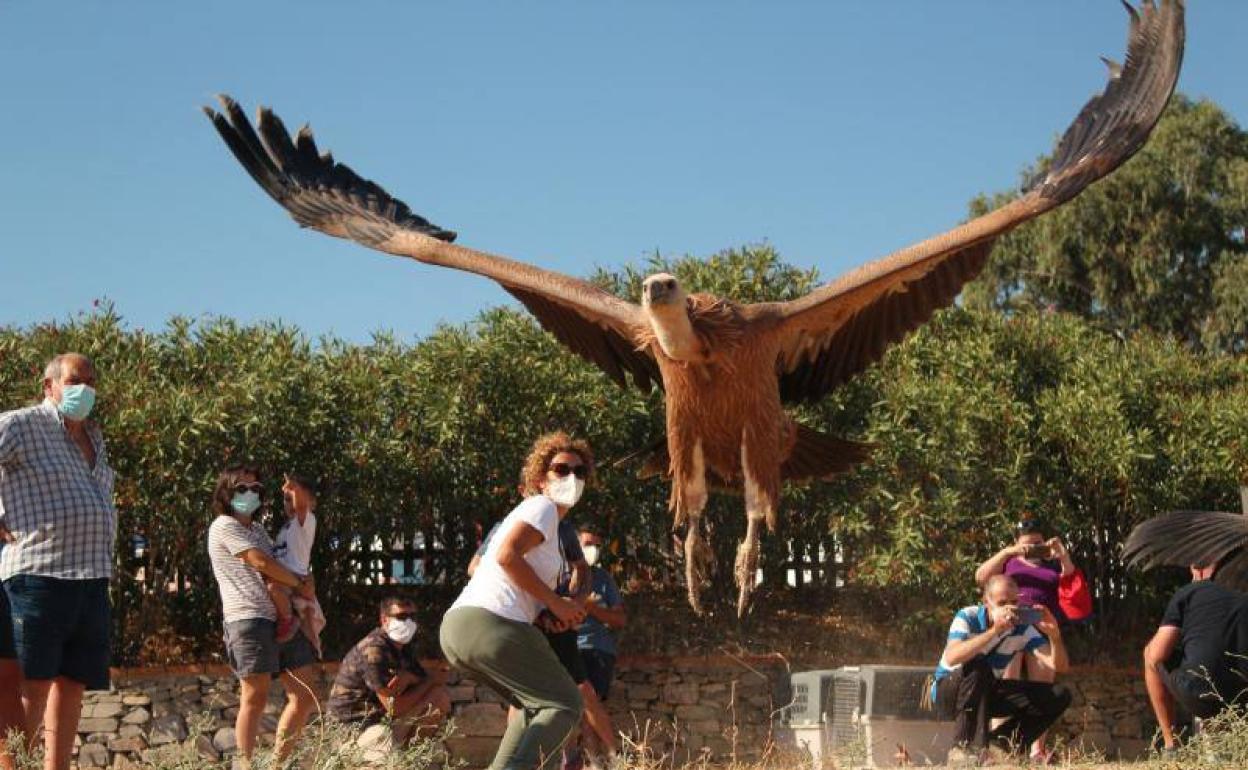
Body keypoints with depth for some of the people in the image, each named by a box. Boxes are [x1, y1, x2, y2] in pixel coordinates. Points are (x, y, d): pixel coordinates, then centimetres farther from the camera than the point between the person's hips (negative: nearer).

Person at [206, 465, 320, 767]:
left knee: (305, 695, 5)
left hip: (283, 618, 9)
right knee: (255, 698, -9)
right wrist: (301, 584, 1)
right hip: (249, 618, -8)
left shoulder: (258, 530, 26)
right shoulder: (224, 526, -1)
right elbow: (262, 563, -9)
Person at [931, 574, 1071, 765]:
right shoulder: (968, 618, -23)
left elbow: (1059, 666, -14)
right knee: (978, 668, -39)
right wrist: (995, 630, -49)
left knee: (1060, 696, -8)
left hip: (988, 693, 5)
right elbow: (951, 658, -43)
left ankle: (999, 744, -4)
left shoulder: (1023, 628, -10)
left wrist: (1054, 635, -35)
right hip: (948, 691, -5)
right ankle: (963, 748, -30)